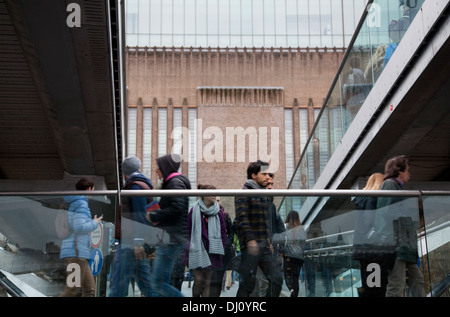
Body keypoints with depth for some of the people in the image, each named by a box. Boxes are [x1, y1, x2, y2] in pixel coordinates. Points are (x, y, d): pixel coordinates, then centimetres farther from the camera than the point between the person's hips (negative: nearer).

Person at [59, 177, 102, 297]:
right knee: (73, 290, -12)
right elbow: (79, 227, -20)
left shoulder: (74, 204, 21)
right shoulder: (81, 204, -8)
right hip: (76, 252, -10)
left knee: (89, 289, 6)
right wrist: (95, 223, -4)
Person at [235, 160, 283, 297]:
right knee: (248, 284, -5)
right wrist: (250, 240, -23)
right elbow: (242, 218, -15)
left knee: (277, 279, 1)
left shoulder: (266, 196, 20)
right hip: (250, 247, -8)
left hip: (265, 247, 8)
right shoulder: (244, 194, -5)